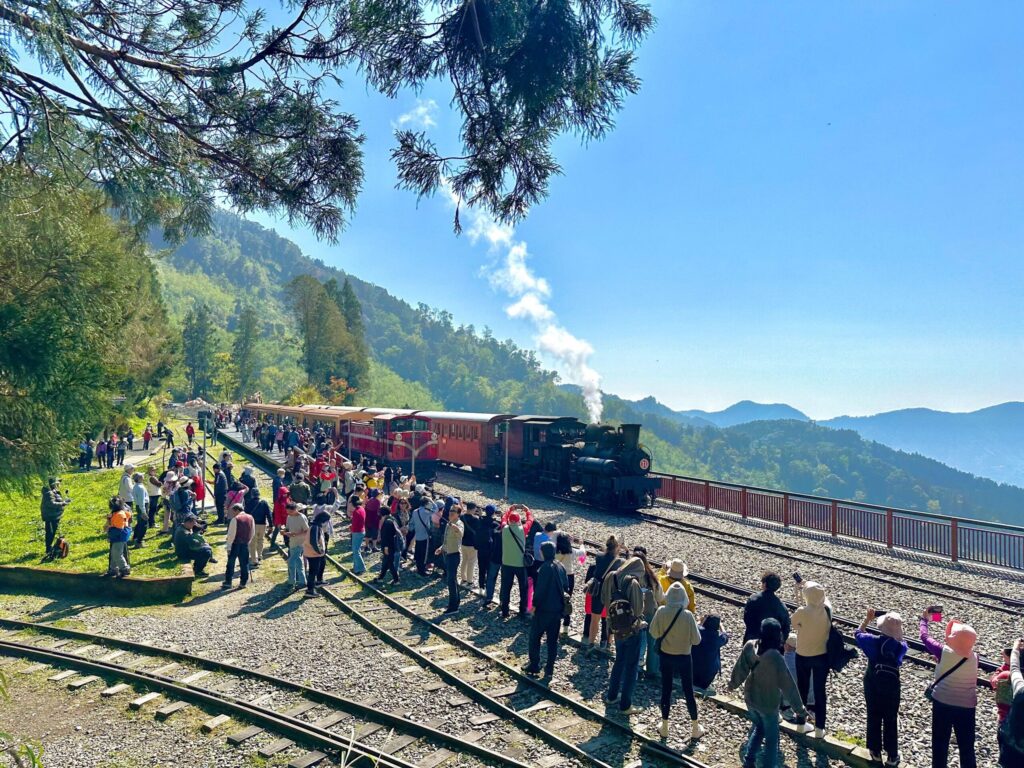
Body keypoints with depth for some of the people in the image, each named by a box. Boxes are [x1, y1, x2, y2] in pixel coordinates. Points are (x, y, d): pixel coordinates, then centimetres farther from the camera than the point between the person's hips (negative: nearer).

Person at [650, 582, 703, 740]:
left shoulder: (661, 611, -15)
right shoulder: (687, 615, -22)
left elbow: (654, 633, -5)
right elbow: (696, 640, -14)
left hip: (666, 656, 2)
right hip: (684, 657, -2)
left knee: (666, 690, 15)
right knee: (688, 691, 14)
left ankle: (664, 728, 25)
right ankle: (695, 729, 26)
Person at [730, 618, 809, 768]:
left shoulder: (750, 645, -14)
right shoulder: (775, 656, -29)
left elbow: (740, 667, -1)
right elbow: (787, 683, -21)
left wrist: (733, 683, 18)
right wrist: (799, 707, -10)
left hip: (750, 698, 5)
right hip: (768, 702, -5)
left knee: (758, 727, 28)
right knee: (771, 736, 16)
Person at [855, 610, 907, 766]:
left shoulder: (873, 641, -17)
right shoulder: (901, 646, -17)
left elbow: (858, 633, 3)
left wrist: (868, 619, 9)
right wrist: (894, 625, 4)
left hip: (872, 684, 0)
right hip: (891, 685, 0)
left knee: (874, 718, 15)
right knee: (891, 721, 13)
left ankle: (876, 752, 27)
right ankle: (892, 755, 23)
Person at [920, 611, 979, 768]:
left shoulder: (943, 652, -19)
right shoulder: (974, 657, -11)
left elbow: (925, 636, -3)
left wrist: (925, 619, 13)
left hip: (942, 704, -2)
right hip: (967, 707, 2)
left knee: (940, 743, 15)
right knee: (966, 747, 14)